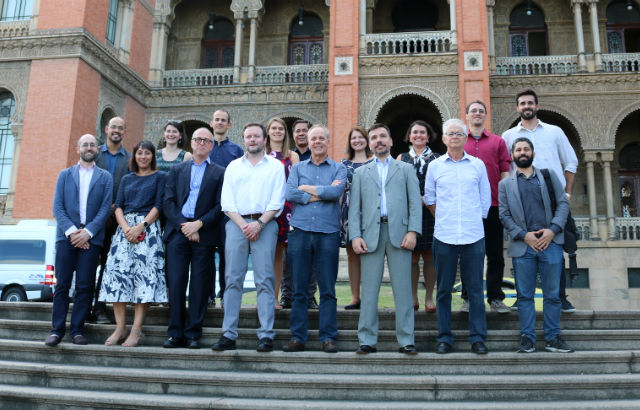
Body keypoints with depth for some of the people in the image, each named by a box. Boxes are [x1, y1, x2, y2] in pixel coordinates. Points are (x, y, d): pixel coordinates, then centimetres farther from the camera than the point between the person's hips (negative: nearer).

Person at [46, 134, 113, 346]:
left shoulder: (105, 177, 11)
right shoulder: (65, 175, 15)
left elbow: (106, 208, 1)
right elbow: (57, 206, 5)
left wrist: (88, 232, -11)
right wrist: (71, 231, -10)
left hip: (91, 238, -1)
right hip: (66, 235, 1)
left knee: (84, 286, -1)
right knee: (62, 284, -1)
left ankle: (77, 330, 6)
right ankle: (57, 330, 5)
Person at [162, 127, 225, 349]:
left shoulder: (220, 173, 10)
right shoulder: (177, 170, 16)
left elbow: (220, 206, 1)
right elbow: (168, 202, 7)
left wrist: (198, 224, -12)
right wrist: (184, 226, -8)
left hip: (204, 233, -1)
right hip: (178, 231, 2)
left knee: (199, 286, 1)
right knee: (176, 283, 0)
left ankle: (193, 334, 9)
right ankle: (175, 334, 8)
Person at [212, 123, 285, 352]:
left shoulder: (276, 166, 10)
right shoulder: (233, 166, 17)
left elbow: (277, 201, 1)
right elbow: (227, 201, 8)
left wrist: (259, 224, -12)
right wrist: (243, 225, -6)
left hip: (264, 225, -2)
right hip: (236, 224, 2)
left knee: (265, 280, -5)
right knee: (233, 279, 0)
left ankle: (266, 335, -2)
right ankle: (228, 335, 4)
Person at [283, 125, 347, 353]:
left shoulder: (338, 169, 10)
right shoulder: (297, 168, 14)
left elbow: (336, 191, -11)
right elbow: (289, 194, -4)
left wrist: (307, 188, -3)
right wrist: (322, 193, -7)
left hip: (328, 233, -1)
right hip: (300, 231, 1)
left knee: (327, 289, 2)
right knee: (299, 288, 4)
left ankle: (328, 337, 10)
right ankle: (297, 337, 13)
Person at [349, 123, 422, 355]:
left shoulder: (406, 169, 16)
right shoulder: (361, 173, 19)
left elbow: (415, 203, 7)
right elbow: (354, 207, 10)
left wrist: (413, 231, -7)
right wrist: (355, 236, -3)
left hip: (399, 233, -1)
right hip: (371, 234, 1)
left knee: (403, 289, -1)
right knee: (369, 290, 1)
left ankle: (406, 341, 5)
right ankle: (367, 340, 7)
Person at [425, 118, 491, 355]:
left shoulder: (478, 165, 9)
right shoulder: (435, 166, 9)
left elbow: (486, 199, 13)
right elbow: (429, 199, 14)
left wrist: (475, 220, 8)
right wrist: (443, 220, 8)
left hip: (474, 236, 0)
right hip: (444, 236, 0)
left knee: (475, 289, 2)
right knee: (444, 289, 4)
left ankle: (478, 338, 12)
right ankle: (444, 338, 13)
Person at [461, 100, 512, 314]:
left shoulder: (497, 141, 11)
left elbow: (505, 172, 8)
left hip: (493, 206, 0)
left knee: (495, 255, 4)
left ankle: (495, 298, 13)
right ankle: (469, 298, 15)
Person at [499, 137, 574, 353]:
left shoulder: (549, 175, 13)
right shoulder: (505, 184, 11)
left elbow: (563, 203, 6)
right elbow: (504, 215, 4)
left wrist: (553, 230, -8)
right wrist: (524, 235, -9)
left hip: (550, 243, 1)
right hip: (523, 246, 0)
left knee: (552, 294, 4)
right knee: (525, 295, 3)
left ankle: (553, 338, 14)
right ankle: (527, 338, 10)